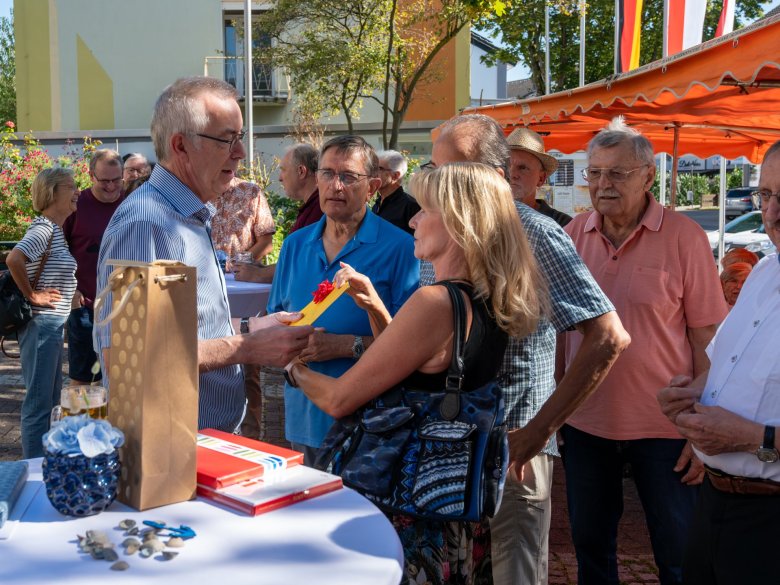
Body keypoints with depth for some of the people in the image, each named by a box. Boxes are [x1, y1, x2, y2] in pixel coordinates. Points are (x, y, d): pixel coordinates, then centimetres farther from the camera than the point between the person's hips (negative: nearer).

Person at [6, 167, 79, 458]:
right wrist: (31, 295, -20)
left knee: (51, 401, 17)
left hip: (52, 324, 10)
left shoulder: (55, 229, 13)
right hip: (42, 324, -10)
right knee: (38, 402, -3)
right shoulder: (44, 229, -15)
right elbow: (14, 259, -31)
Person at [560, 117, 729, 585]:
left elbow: (706, 337, -8)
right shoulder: (574, 234, 1)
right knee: (590, 547, 18)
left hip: (663, 428, -3)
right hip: (585, 422, 4)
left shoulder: (684, 237, -10)